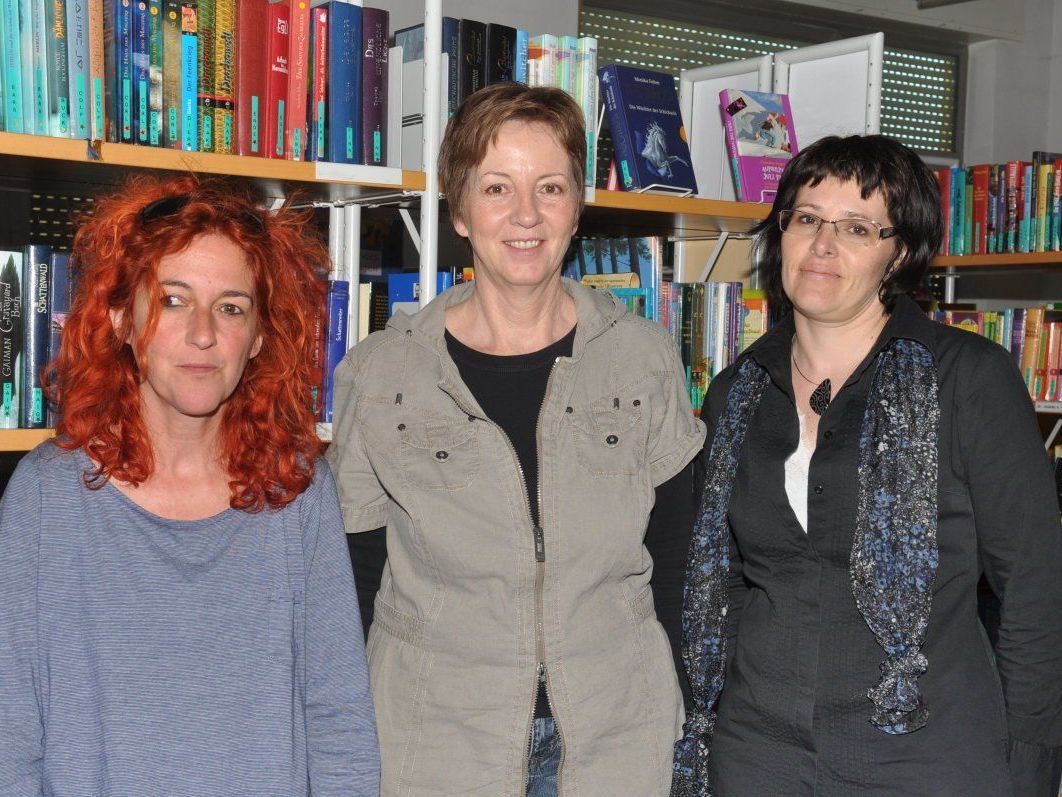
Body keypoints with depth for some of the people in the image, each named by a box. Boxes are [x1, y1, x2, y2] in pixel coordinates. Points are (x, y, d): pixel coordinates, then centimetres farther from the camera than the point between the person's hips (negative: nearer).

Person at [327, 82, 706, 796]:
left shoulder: (644, 358, -1)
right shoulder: (380, 374, -5)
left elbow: (676, 563, 6)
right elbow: (351, 580, 1)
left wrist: (684, 724, 3)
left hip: (618, 737, 1)